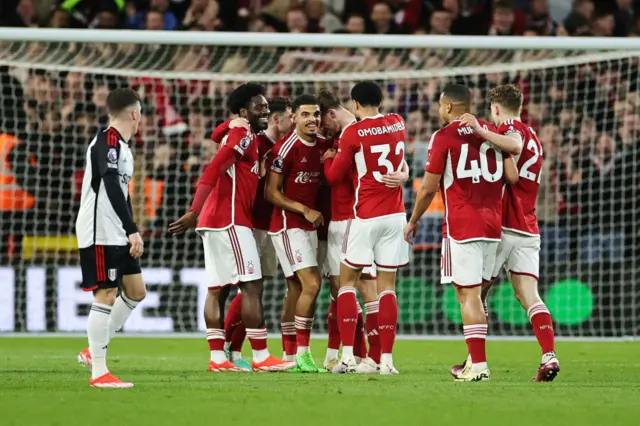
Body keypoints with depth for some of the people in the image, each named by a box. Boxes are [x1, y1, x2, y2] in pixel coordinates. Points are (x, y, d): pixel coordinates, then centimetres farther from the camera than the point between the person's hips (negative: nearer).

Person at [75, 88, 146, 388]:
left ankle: (94, 351, 18)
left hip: (117, 235, 10)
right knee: (106, 295, -9)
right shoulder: (107, 141, -14)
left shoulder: (120, 146, 17)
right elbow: (112, 188, -24)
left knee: (135, 291, 11)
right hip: (100, 233, -10)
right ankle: (99, 372, -6)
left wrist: (131, 233, 22)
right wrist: (133, 230, -28)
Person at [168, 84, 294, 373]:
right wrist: (195, 212, -28)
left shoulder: (246, 137, 21)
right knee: (252, 286, -8)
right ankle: (261, 357, -7)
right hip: (230, 221, -10)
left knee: (218, 289, 7)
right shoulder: (243, 136, -10)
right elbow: (211, 173, -21)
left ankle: (217, 357, 7)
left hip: (215, 221, 10)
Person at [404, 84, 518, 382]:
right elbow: (512, 176, 4)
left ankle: (479, 365, -10)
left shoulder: (444, 137, -6)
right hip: (492, 223, 6)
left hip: (461, 225, -6)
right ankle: (475, 360, 13)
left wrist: (413, 221, 9)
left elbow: (429, 188, -5)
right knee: (475, 293, 14)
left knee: (467, 294, -4)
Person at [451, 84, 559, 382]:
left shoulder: (510, 127, -6)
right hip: (528, 230, 7)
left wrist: (481, 131, -35)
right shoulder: (533, 137, 21)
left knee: (476, 293, 6)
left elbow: (514, 145, -29)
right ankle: (549, 356, -19)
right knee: (529, 296, -2)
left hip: (503, 225, -7)